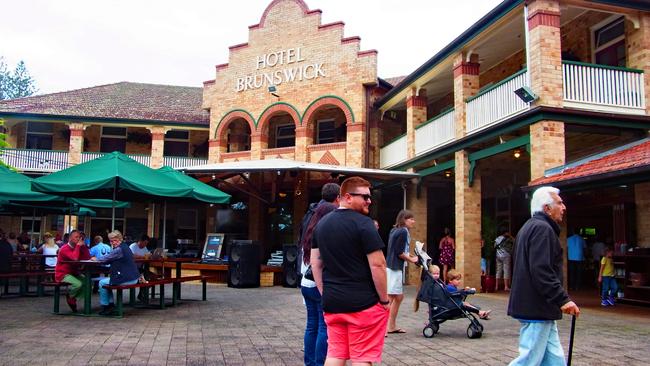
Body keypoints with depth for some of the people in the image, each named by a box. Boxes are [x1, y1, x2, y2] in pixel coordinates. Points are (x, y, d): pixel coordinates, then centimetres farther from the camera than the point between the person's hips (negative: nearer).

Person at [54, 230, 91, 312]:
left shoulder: (78, 247, 8)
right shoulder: (65, 249, -14)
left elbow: (87, 258, -3)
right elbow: (75, 258, -31)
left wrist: (83, 246, -8)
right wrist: (78, 246, -20)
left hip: (74, 273, 7)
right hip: (62, 274, -7)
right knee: (78, 284, -30)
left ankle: (73, 297, 9)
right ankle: (69, 296, 2)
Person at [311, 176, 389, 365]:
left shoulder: (322, 223, 10)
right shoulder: (363, 223, -13)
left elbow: (315, 263, 14)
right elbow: (377, 265, -16)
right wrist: (384, 299, -5)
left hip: (332, 303, 7)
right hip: (363, 303, -6)